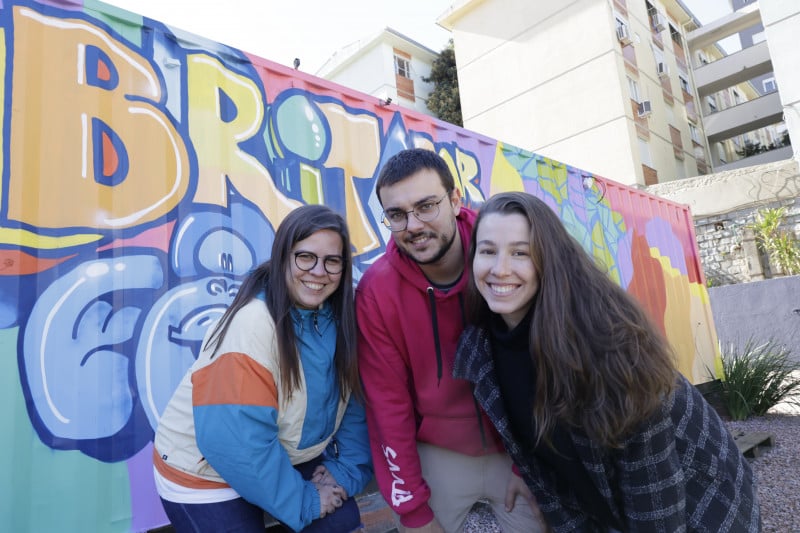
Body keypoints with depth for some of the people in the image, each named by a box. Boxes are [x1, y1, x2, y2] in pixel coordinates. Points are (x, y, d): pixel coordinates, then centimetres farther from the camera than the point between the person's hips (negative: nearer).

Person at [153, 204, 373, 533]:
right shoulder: (252, 324, -28)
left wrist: (345, 469, -11)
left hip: (289, 457, 5)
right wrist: (303, 502, -20)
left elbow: (352, 399, -1)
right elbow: (238, 440, -30)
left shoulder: (341, 318, -9)